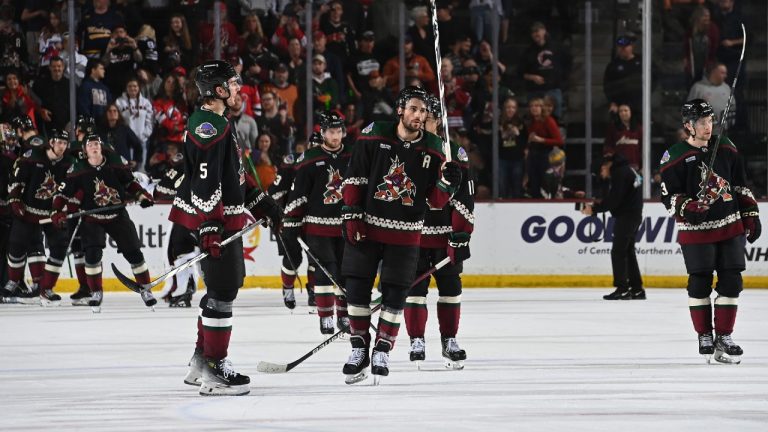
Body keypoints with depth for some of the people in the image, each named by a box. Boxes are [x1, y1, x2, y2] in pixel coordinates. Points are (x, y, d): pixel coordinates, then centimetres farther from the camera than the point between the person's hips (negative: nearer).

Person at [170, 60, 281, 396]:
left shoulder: (220, 124, 18)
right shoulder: (207, 126, -17)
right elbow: (205, 179, -25)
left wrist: (260, 203, 27)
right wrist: (208, 225, -31)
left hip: (225, 218, 11)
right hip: (214, 220, -11)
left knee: (222, 288, 19)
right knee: (223, 291, -11)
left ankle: (202, 362, 28)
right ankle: (214, 372, -10)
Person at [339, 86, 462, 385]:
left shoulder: (433, 150, -1)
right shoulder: (374, 136, -6)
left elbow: (436, 201, 2)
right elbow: (354, 178, -1)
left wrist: (446, 182, -18)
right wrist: (351, 214, -6)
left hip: (405, 234, 1)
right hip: (366, 226, -1)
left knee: (394, 294, 2)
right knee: (357, 289, 1)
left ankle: (382, 351, 15)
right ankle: (360, 349, 15)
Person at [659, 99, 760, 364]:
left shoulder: (726, 148, 6)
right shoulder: (675, 157, -8)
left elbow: (741, 185, 13)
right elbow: (669, 195, -8)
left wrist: (751, 216, 10)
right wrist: (689, 209, -24)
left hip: (730, 227, 4)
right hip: (695, 230, -4)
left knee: (731, 281, 1)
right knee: (700, 283, 1)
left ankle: (723, 337, 9)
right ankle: (704, 337, 14)